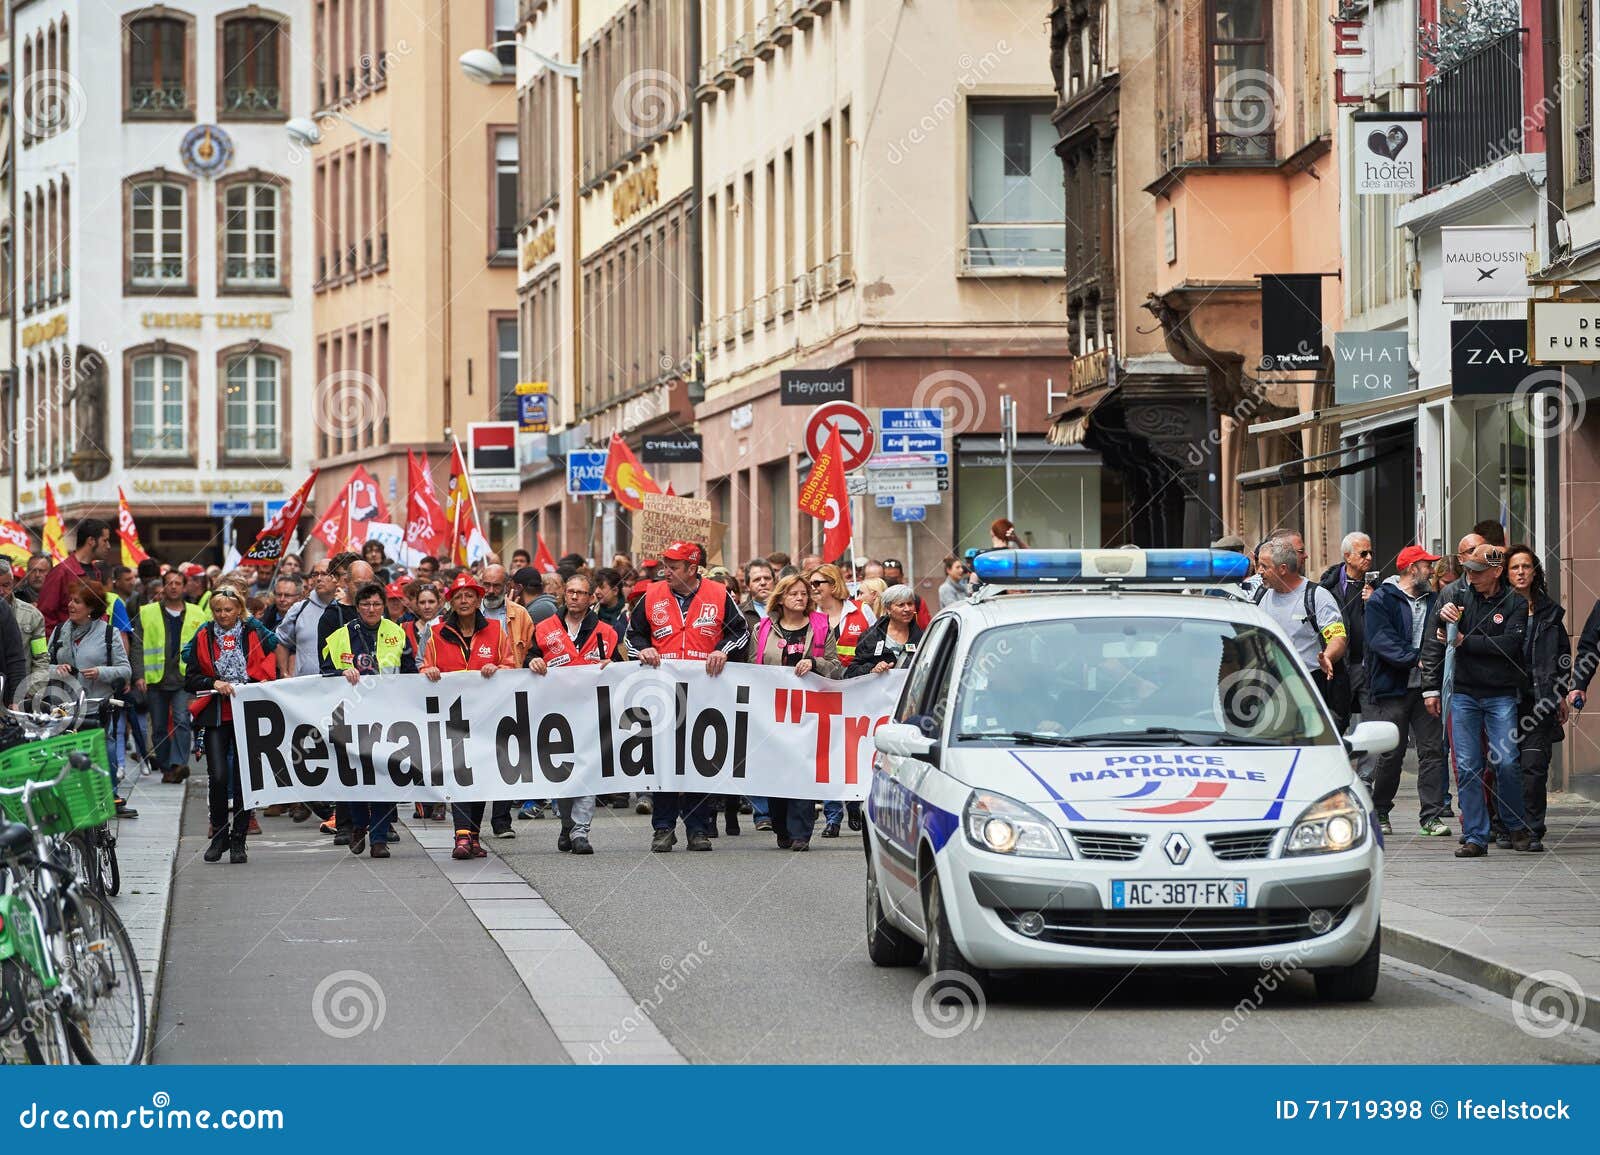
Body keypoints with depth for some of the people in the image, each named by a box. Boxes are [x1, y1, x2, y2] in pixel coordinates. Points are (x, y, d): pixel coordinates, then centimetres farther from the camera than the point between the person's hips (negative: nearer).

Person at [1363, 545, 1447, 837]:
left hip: (1426, 688, 5)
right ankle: (1379, 812, 15)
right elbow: (1382, 641, -12)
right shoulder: (1380, 601, -2)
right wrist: (1416, 659, -22)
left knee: (1433, 750, -2)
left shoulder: (1433, 601, 16)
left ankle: (1432, 815, 0)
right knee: (1390, 754, -1)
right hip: (1392, 689, -5)